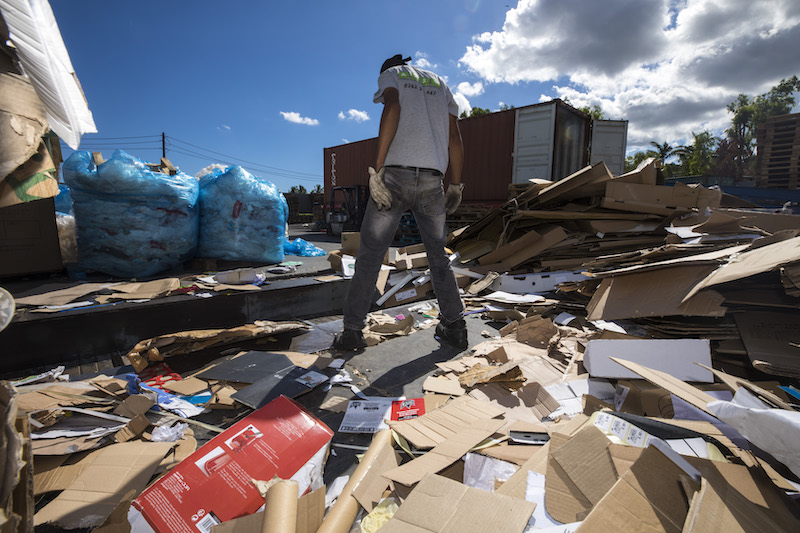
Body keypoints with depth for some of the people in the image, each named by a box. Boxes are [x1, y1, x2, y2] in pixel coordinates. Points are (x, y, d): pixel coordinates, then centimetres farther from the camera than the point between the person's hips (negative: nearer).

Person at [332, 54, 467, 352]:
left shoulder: (389, 74, 17)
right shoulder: (441, 85, 28)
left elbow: (392, 108, -8)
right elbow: (455, 138, 14)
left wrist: (378, 168, -15)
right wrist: (455, 187, 14)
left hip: (395, 174, -3)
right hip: (431, 180, 4)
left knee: (370, 254, 3)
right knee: (438, 256, 13)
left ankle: (352, 330, 6)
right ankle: (454, 327, 14)